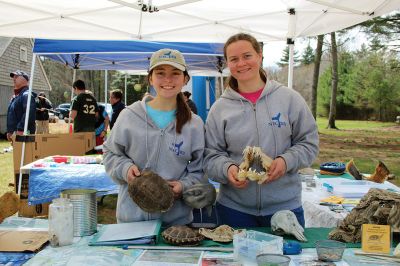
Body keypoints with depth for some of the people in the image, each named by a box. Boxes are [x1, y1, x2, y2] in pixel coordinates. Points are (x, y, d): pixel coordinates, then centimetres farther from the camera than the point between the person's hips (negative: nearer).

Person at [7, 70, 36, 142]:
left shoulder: (27, 95, -11)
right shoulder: (15, 96, 20)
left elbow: (29, 114, -26)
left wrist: (21, 129, -28)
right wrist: (9, 131, 19)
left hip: (23, 133, -10)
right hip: (14, 133, 10)